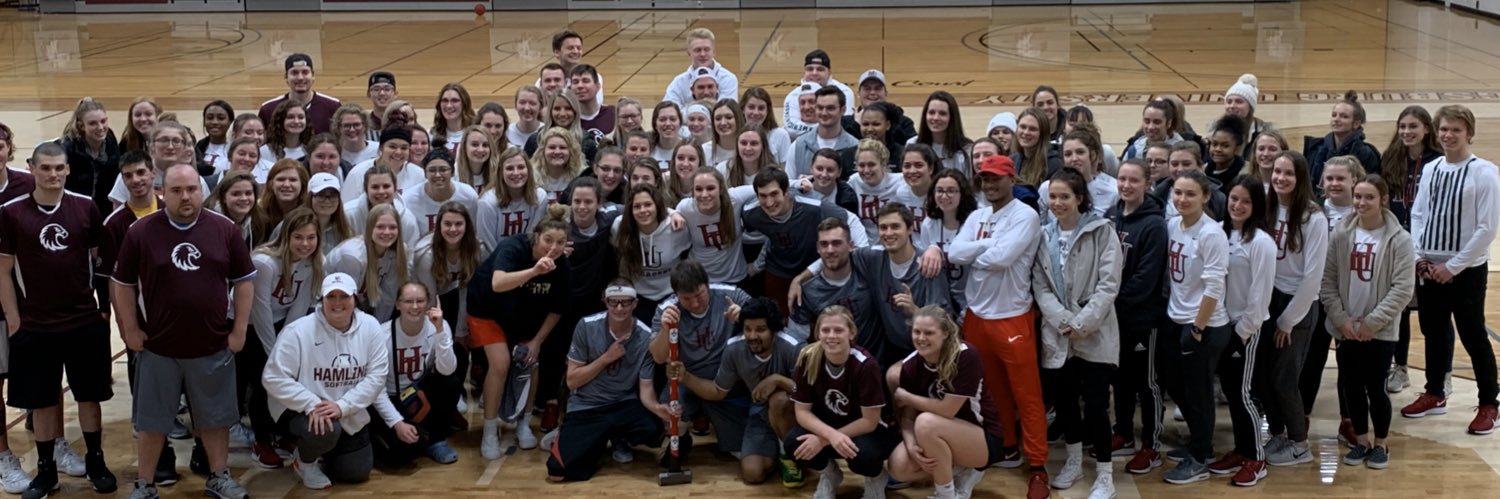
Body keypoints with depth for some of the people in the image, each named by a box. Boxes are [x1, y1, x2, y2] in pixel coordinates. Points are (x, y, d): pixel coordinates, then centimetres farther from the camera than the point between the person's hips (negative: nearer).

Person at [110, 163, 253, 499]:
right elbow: (123, 284, 2)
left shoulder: (225, 229, -3)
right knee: (151, 421, 9)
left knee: (215, 418, 13)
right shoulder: (141, 232, -6)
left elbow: (244, 281, 3)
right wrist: (131, 329, -1)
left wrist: (239, 329, 0)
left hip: (213, 346, 1)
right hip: (157, 347, -1)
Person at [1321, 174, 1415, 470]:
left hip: (1381, 331, -3)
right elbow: (1327, 280, 2)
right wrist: (1340, 318, -8)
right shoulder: (1340, 235, 0)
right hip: (1346, 329, 3)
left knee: (1375, 387, 2)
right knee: (1350, 386, 9)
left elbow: (1403, 288, -11)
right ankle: (1362, 441, 27)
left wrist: (1372, 322, -14)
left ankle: (1380, 444, 21)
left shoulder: (1399, 239, -8)